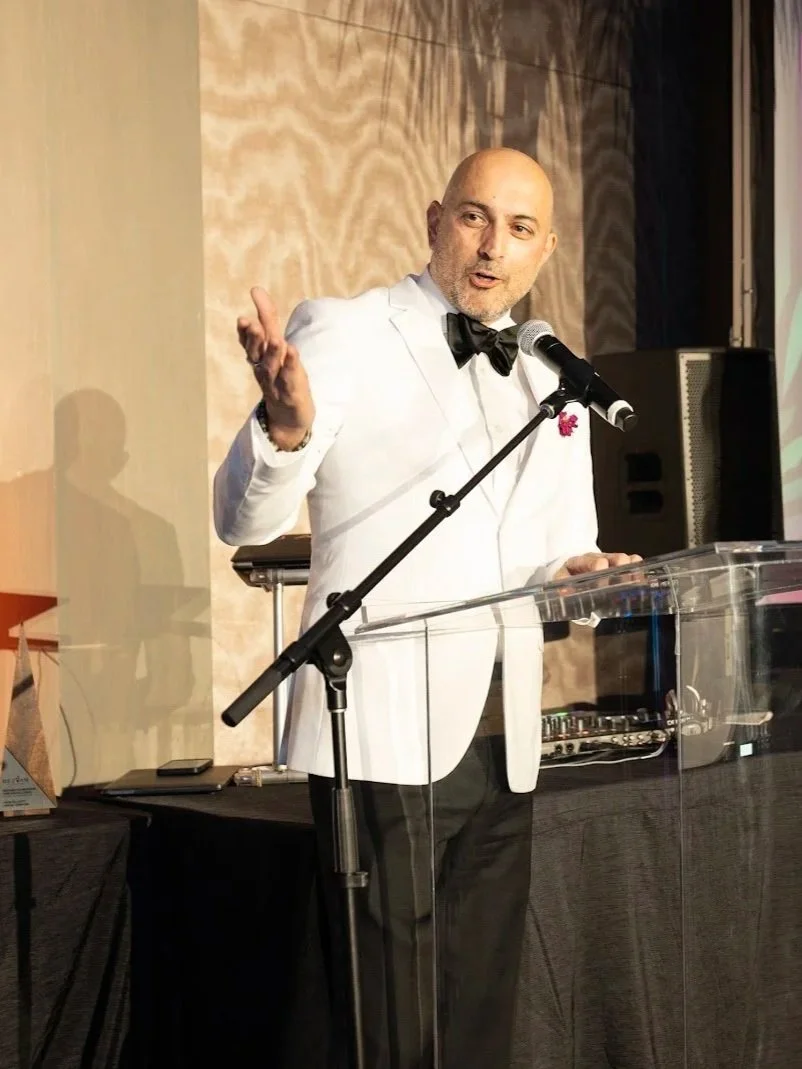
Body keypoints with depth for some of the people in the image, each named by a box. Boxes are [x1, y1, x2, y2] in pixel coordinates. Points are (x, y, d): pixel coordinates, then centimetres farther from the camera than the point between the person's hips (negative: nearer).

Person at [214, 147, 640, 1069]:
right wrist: (286, 427, -31)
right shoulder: (342, 334, -2)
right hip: (385, 734, -6)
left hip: (503, 742, 6)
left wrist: (578, 571, -4)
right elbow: (244, 519, -10)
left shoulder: (553, 382, 15)